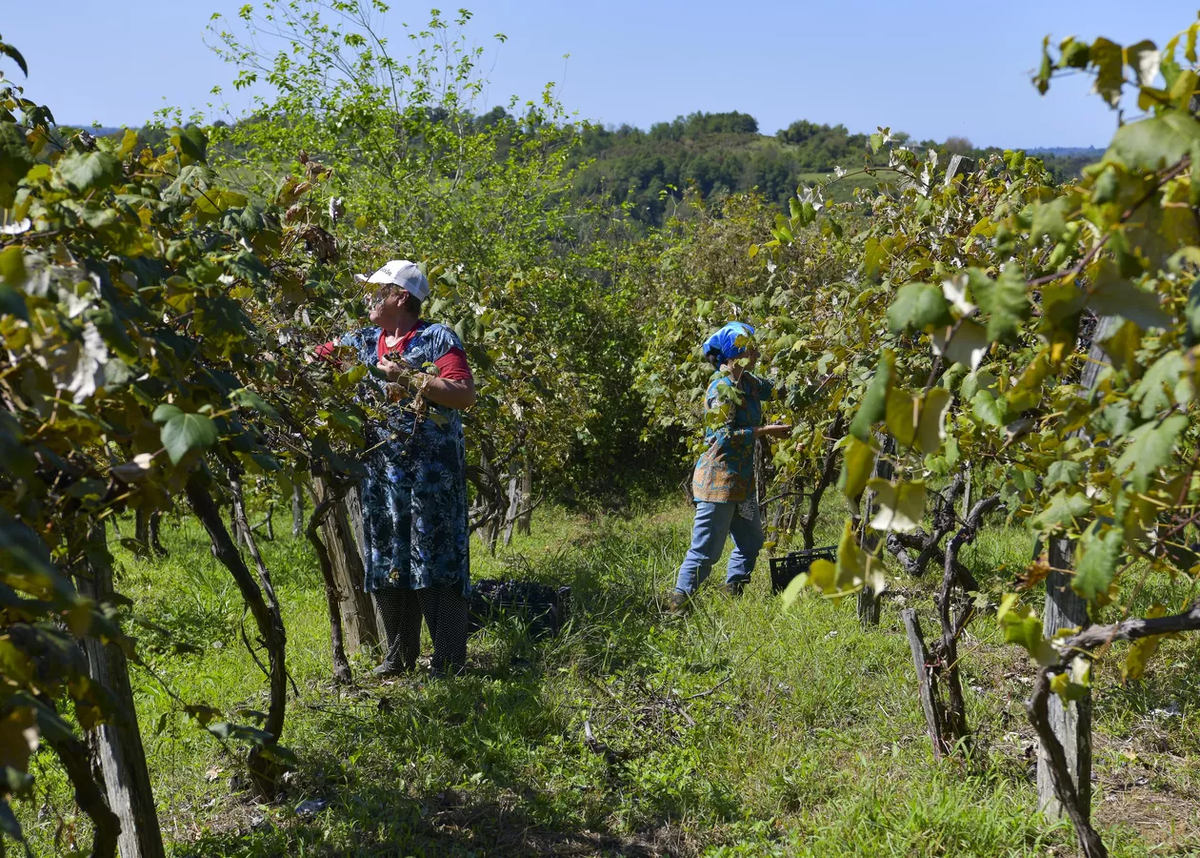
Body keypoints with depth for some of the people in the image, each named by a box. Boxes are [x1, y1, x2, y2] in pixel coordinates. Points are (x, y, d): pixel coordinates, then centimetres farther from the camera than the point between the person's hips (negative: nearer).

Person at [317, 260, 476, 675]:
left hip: (431, 472, -6)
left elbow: (466, 395, -13)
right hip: (379, 471, 6)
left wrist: (411, 378, -17)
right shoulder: (361, 342, 13)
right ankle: (399, 655, 23)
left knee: (436, 561, -4)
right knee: (385, 561, 10)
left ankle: (449, 661, 3)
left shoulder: (438, 339, -5)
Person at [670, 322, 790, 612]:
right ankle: (678, 606, 0)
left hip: (740, 479, 10)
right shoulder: (721, 388, -17)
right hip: (719, 478, -10)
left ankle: (732, 598, 26)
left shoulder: (747, 382, 9)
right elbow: (726, 435, -21)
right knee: (706, 549, -7)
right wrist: (767, 431, -17)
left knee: (751, 541, 17)